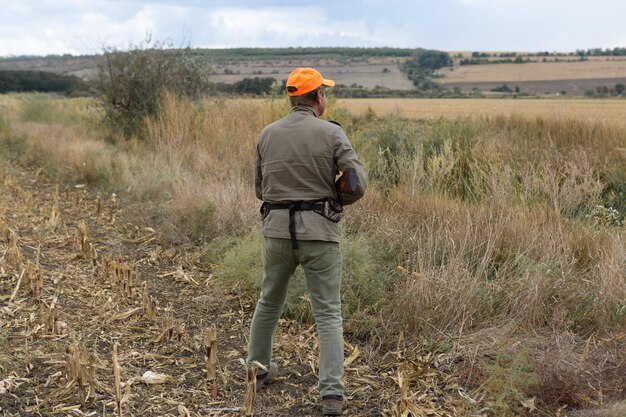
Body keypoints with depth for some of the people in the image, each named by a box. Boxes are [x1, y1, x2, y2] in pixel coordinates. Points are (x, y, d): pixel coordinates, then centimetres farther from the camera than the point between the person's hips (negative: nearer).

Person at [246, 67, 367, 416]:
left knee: (269, 302, 23)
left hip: (277, 230, 4)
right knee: (329, 314, 4)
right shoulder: (332, 133, -7)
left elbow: (260, 189, 11)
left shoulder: (268, 134, 4)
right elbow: (358, 185, -9)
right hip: (319, 233, -3)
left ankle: (258, 368, 38)